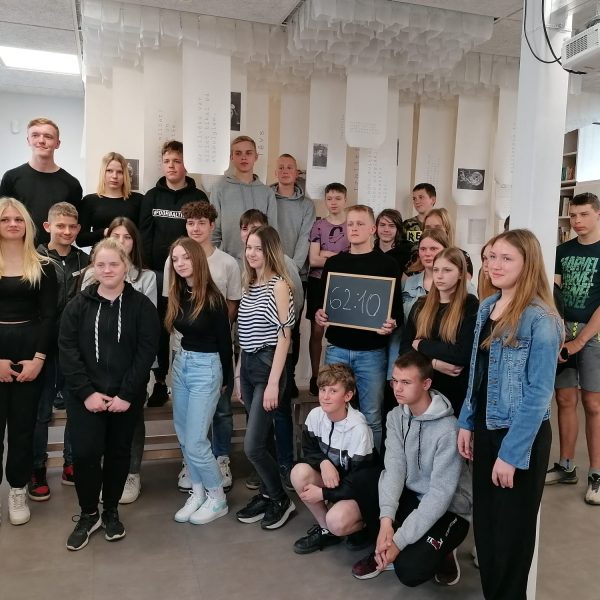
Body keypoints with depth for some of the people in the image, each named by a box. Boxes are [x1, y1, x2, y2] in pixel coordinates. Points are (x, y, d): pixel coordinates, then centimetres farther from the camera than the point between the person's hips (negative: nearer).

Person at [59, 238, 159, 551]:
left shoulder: (142, 305, -3)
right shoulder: (78, 305, 1)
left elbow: (146, 352, -7)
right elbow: (67, 350, -3)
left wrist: (127, 394, -14)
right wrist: (86, 392, -13)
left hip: (126, 397, 0)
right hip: (85, 396, 0)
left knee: (119, 453, 10)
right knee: (85, 452, -4)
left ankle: (110, 512, 30)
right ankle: (88, 514, 19)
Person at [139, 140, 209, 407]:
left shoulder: (198, 197, 2)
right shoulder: (152, 196, 9)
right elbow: (144, 235, 4)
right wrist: (145, 268, -6)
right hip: (156, 272, 2)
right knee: (158, 327, 6)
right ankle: (159, 381, 16)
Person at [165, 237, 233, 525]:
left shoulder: (213, 298, -16)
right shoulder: (177, 296, 1)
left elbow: (224, 341, -7)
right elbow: (175, 330, 9)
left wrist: (226, 379, 1)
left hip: (206, 368, -7)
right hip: (180, 364, 7)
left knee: (195, 442, -4)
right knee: (184, 437, 13)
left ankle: (218, 499, 16)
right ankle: (198, 492, 29)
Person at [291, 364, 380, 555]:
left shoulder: (358, 429, -27)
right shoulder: (315, 415, -13)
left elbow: (360, 480, -22)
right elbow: (309, 450, 0)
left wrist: (323, 494, -22)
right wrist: (324, 462, -23)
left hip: (361, 490, -6)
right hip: (331, 478, 6)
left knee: (337, 520, -33)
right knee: (299, 472, -23)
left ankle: (363, 524, 4)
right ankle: (325, 530, -2)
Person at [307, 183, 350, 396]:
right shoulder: (318, 225, 2)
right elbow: (313, 260, -7)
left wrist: (327, 254, -11)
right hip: (318, 282, 0)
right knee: (317, 331, 3)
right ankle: (315, 376, 13)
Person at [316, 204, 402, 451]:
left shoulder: (387, 264, 0)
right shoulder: (333, 263, 9)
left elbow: (397, 308, -1)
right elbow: (322, 302, 13)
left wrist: (392, 324, -21)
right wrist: (319, 315, -8)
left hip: (372, 351, -2)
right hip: (337, 348, 3)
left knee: (372, 416, 6)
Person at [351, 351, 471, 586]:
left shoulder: (448, 429, -26)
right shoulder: (396, 416, -6)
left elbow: (441, 494, -27)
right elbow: (394, 467, -14)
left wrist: (400, 540, -28)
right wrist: (386, 519, -29)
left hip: (448, 510, -6)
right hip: (412, 496, 6)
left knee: (409, 570, -26)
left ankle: (442, 552, 8)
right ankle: (384, 550, 3)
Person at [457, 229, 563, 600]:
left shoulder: (540, 319, -18)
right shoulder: (487, 307, 4)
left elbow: (539, 393, -19)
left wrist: (512, 453, -18)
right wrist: (467, 423, 9)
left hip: (521, 437, -7)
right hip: (486, 428, 7)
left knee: (511, 526, 10)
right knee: (484, 520, 19)